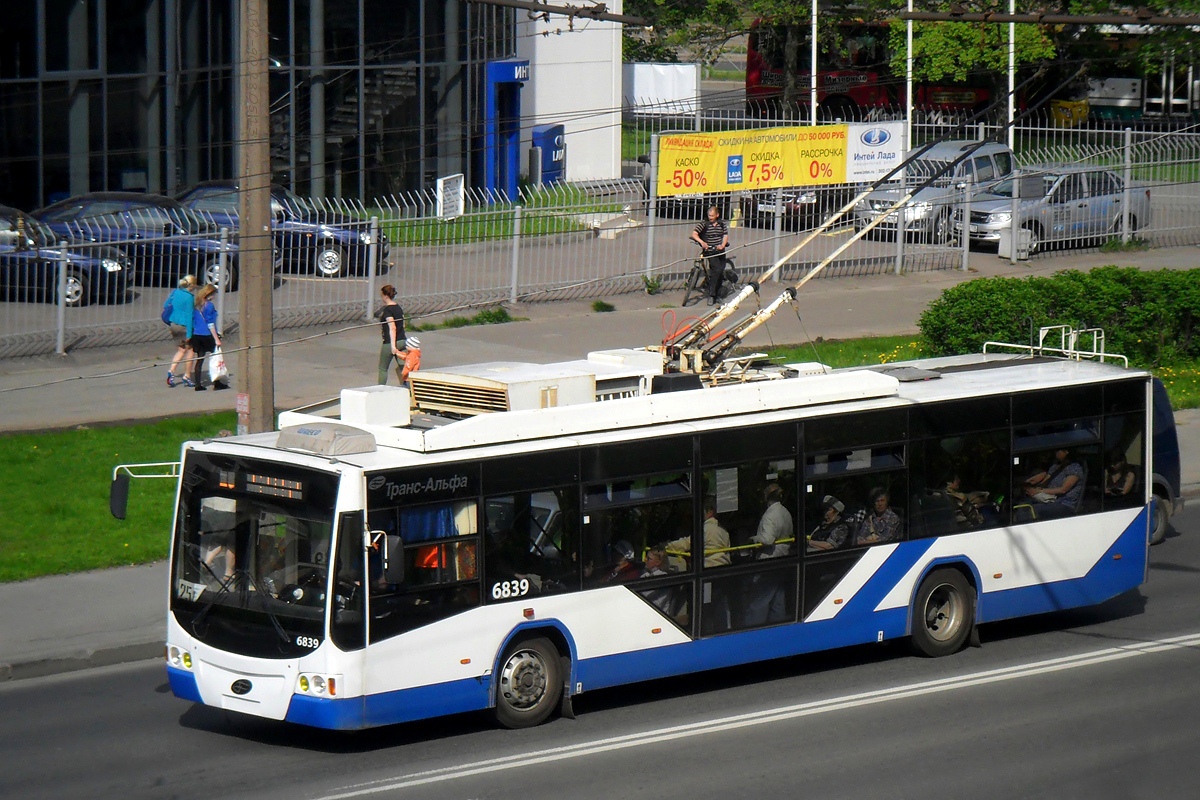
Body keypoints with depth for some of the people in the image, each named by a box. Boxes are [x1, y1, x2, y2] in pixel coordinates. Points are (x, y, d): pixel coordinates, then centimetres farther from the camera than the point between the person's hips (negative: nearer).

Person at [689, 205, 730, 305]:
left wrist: (722, 245, -14)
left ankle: (718, 295, 21)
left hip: (720, 251, 5)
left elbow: (725, 235, 5)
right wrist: (701, 242, -29)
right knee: (716, 270, -22)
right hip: (709, 251, -5)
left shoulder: (722, 223, 6)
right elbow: (694, 234, -11)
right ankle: (711, 295, -18)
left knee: (720, 273, 5)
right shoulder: (704, 223, -5)